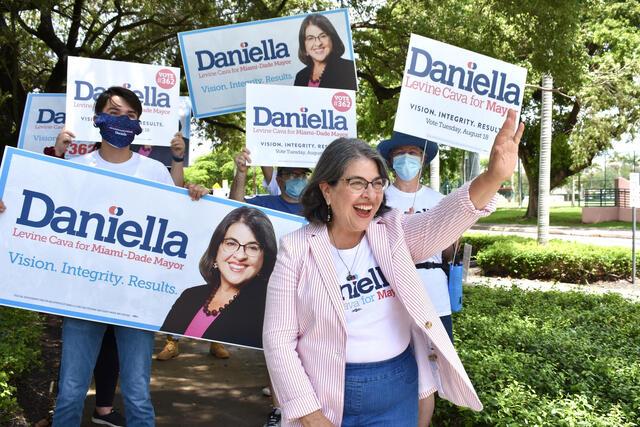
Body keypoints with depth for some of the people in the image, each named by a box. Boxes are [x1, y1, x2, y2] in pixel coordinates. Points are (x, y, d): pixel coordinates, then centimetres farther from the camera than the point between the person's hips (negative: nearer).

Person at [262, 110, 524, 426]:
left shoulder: (393, 233, -2)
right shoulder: (297, 249, -7)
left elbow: (441, 222, -22)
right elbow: (279, 337, -7)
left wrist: (493, 177, -39)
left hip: (397, 392, 2)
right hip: (326, 397, -2)